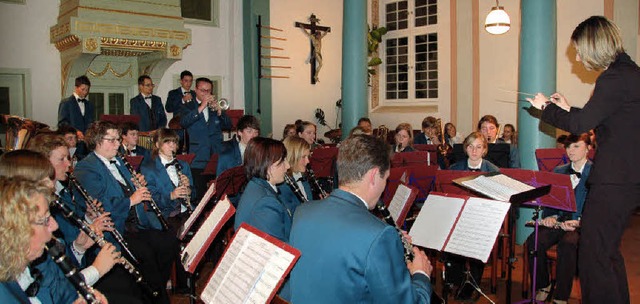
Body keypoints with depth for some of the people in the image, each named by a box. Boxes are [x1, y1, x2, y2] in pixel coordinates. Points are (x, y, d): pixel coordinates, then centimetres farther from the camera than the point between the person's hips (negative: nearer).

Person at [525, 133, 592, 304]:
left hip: (582, 224, -4)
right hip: (559, 220, 4)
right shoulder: (558, 171, 18)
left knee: (567, 244, -37)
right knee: (534, 241, -25)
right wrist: (550, 216, -8)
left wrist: (579, 221, -23)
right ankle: (543, 286, -3)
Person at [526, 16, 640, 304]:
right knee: (608, 251, 23)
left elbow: (580, 124, -19)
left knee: (593, 255, -4)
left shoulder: (616, 78, -18)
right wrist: (568, 109, 18)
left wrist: (546, 107, -5)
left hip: (616, 181, -11)